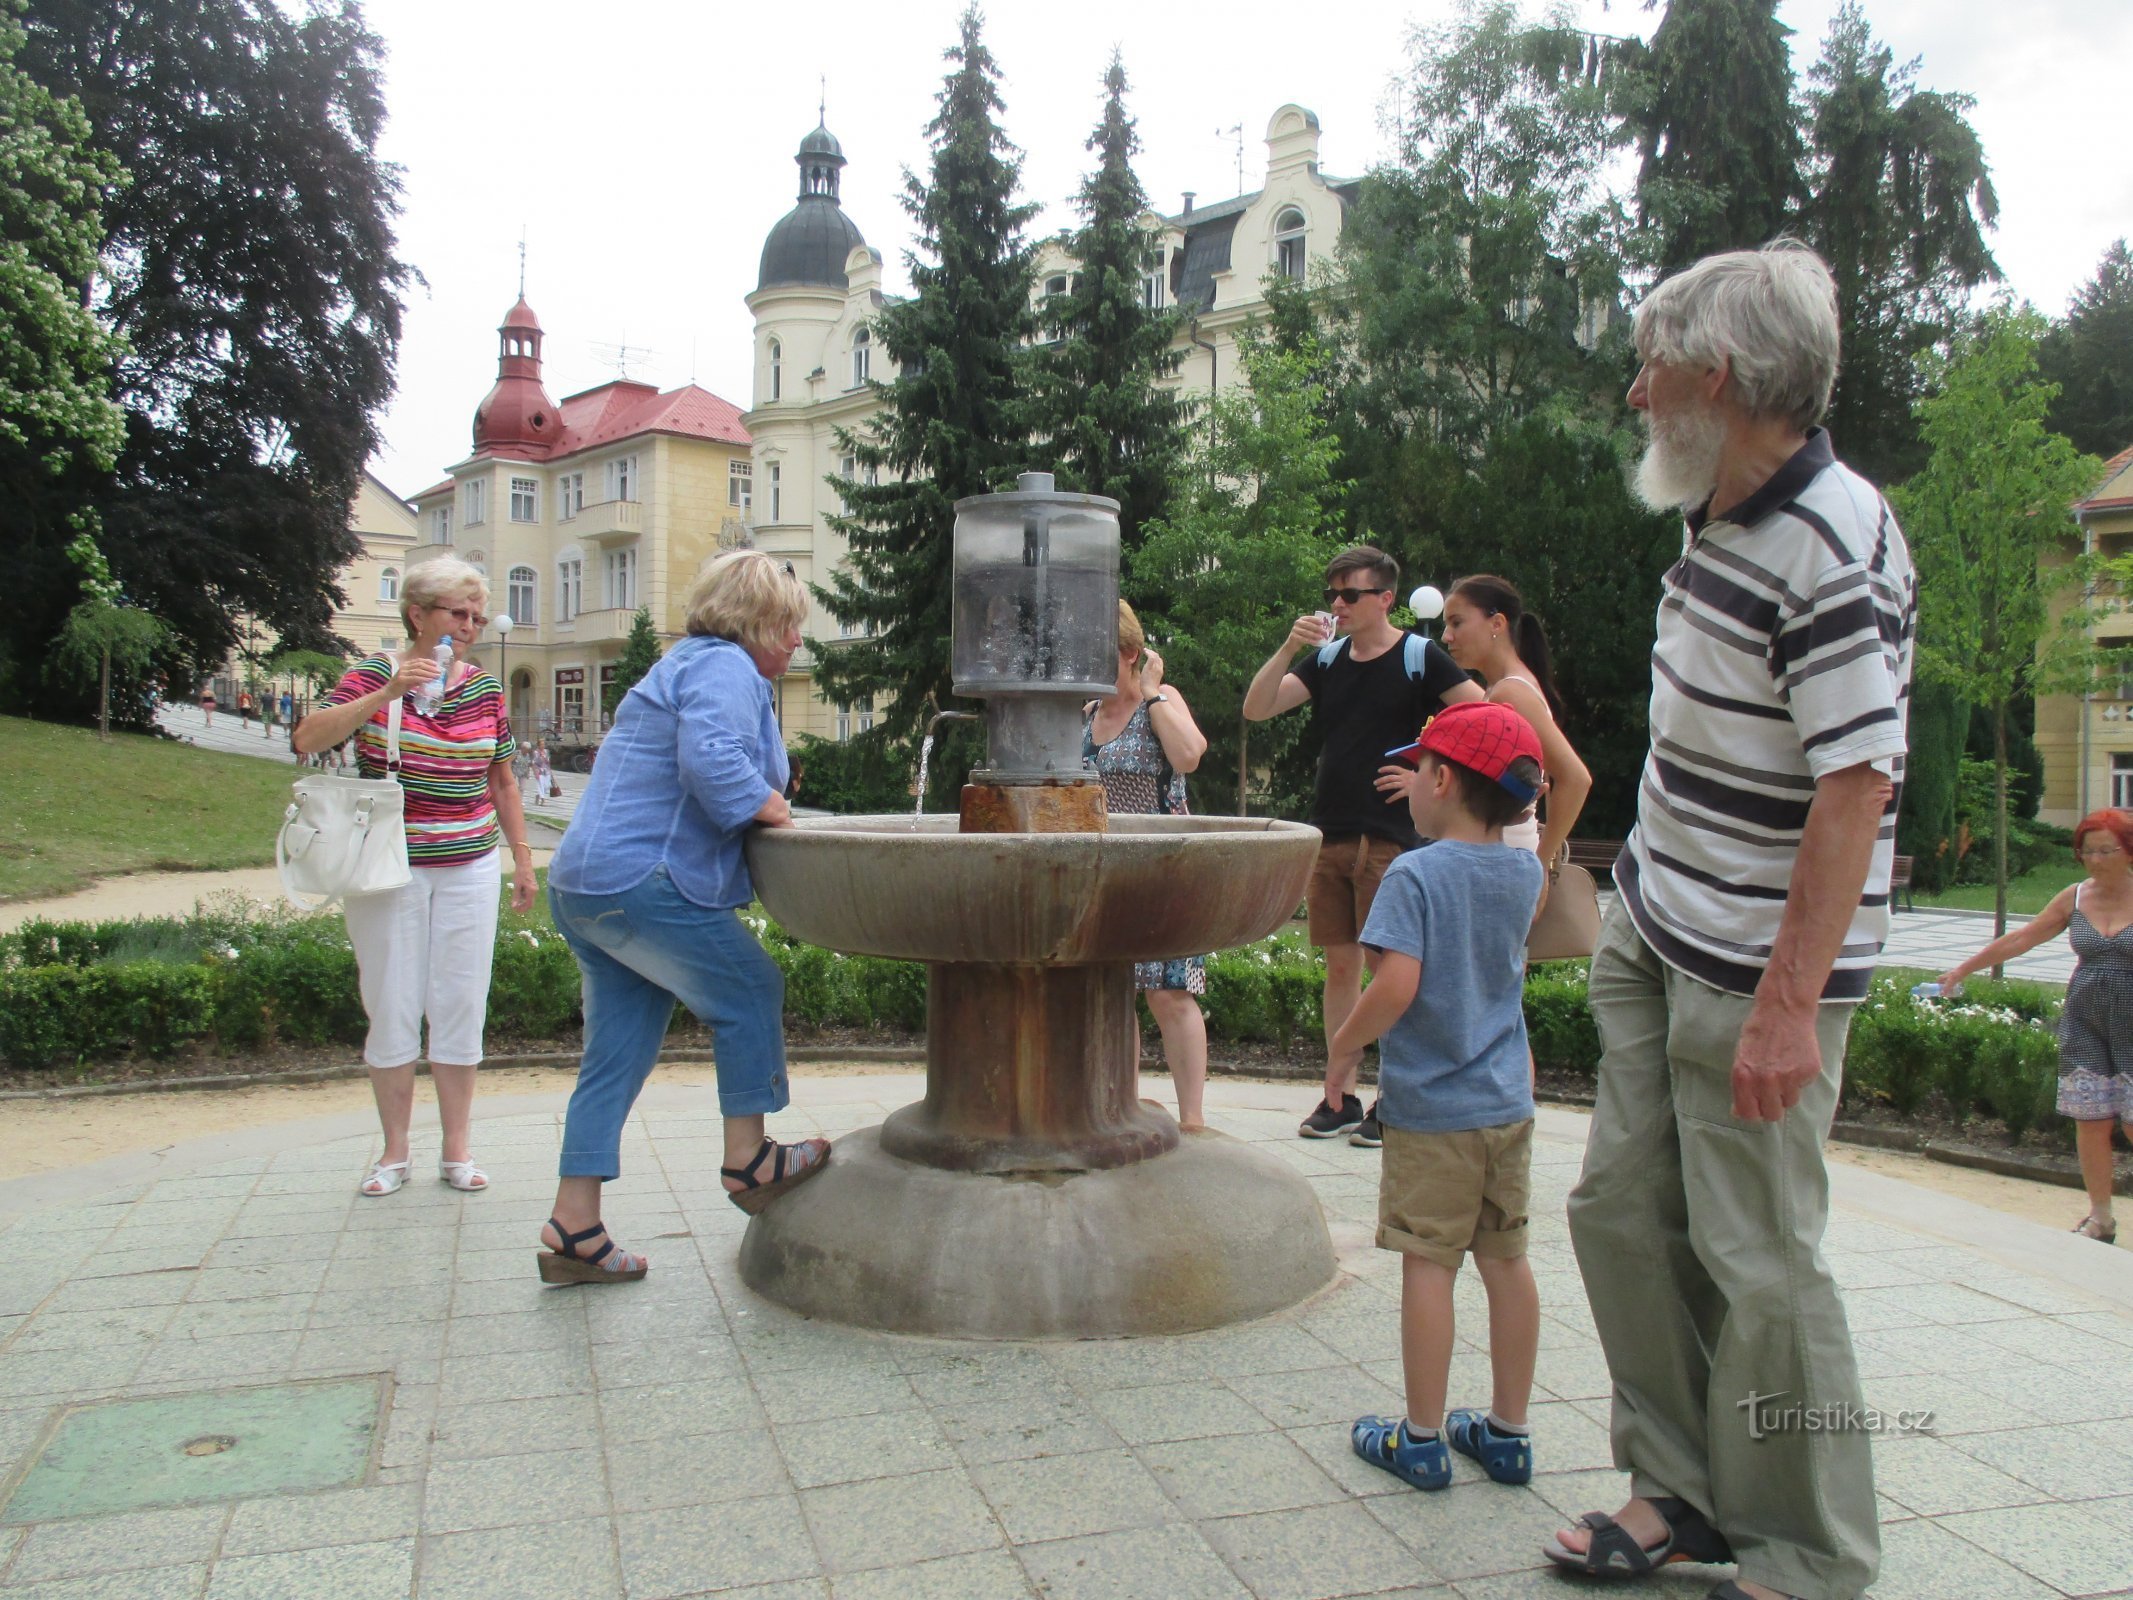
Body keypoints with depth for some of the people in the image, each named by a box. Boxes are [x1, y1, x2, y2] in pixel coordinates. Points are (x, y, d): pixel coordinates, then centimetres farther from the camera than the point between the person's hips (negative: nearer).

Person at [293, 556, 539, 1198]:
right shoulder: (375, 674, -4)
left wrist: (522, 857, 13)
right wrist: (386, 694, -26)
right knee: (392, 1011, 3)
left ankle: (457, 1150, 16)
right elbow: (308, 739, -18)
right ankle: (394, 1152, 18)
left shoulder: (486, 690, 6)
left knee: (460, 1009, 4)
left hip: (468, 867, 2)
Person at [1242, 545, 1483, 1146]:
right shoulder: (1327, 657, 11)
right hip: (1328, 835, 5)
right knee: (1340, 965, 9)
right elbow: (1255, 709, 3)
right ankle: (1339, 1096, 16)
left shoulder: (1419, 657, -3)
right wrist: (1289, 648, -9)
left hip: (1389, 838, -5)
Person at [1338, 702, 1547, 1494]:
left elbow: (1397, 984, -24)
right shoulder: (1525, 873, 3)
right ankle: (1507, 1430, 25)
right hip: (1507, 1103, 6)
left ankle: (1422, 1438, 13)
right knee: (1505, 1260, 13)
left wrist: (1347, 1039, -8)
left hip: (1430, 1109, -6)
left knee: (1428, 1263, 3)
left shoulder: (1415, 873, -16)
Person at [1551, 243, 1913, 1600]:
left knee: (1757, 1261, 1)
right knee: (1624, 1209, 13)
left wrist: (1788, 1002, -25)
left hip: (1757, 970, -9)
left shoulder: (1834, 544, -20)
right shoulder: (1725, 518, 9)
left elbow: (1859, 783, -24)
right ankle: (1685, 1490, 30)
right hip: (1655, 933, 9)